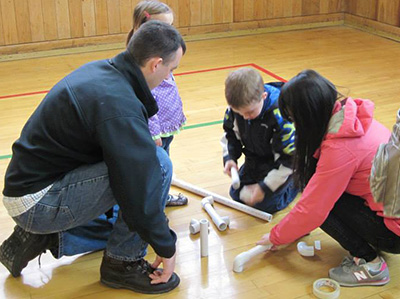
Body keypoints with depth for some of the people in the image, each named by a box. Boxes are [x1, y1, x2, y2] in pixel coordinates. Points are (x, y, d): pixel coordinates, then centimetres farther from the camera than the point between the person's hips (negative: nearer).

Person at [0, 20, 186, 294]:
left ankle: (43, 236, 15)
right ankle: (123, 263, -5)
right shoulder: (118, 105, -27)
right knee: (158, 162, -20)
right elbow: (139, 190, -25)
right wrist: (166, 248, -14)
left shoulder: (99, 69, 2)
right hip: (39, 202, -10)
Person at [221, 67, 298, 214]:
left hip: (280, 163, -6)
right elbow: (230, 133, 3)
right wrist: (229, 158, -14)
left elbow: (288, 159, -28)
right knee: (237, 194, 9)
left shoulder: (280, 115, -37)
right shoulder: (237, 106, -19)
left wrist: (265, 188, -26)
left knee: (266, 203, -10)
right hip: (256, 158, 6)